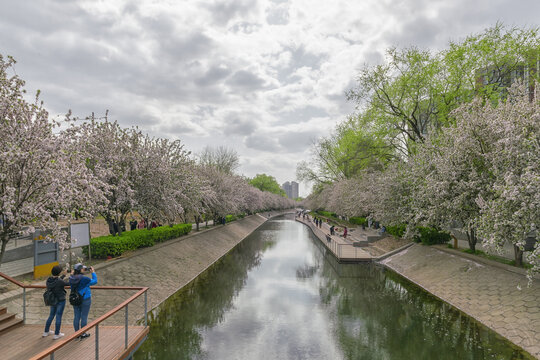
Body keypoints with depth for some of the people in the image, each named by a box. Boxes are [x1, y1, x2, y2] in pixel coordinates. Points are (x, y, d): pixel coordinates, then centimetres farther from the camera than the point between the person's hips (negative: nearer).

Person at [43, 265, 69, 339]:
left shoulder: (49, 280, -6)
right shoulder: (59, 281, -26)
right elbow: (69, 283, -11)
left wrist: (64, 275, 20)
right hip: (60, 301, -7)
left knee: (51, 315, 23)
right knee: (58, 317, 6)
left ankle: (46, 332, 35)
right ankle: (56, 334, 16)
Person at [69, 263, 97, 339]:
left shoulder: (72, 278, -5)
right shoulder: (84, 279, -21)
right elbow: (94, 281, -7)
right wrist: (93, 272, 1)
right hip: (85, 300, -6)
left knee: (76, 317, 14)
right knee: (84, 317, 6)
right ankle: (83, 334, 15)